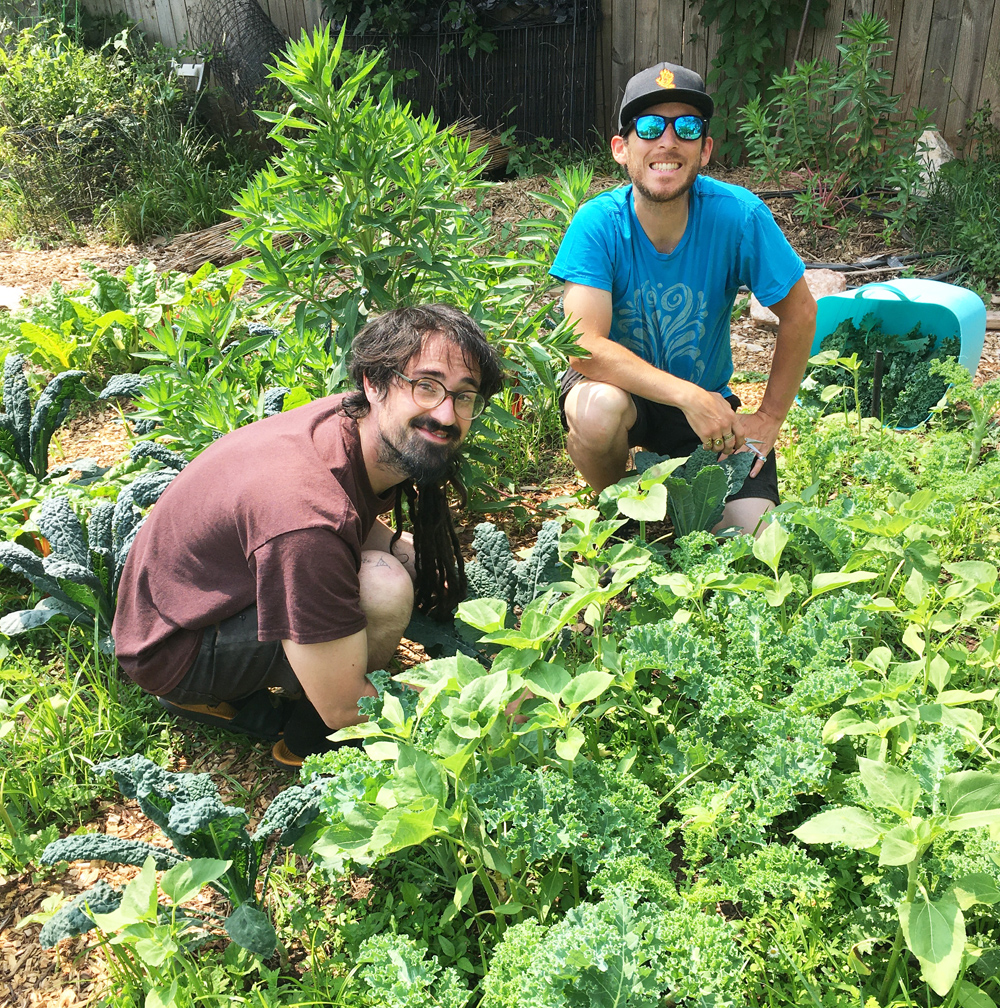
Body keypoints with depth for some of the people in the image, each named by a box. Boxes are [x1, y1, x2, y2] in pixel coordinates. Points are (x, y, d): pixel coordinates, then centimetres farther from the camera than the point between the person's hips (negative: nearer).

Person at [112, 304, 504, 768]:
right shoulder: (307, 519, -36)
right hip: (174, 649, -9)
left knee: (410, 556, 4)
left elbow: (362, 526, 15)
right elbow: (345, 710, -28)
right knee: (384, 587, -29)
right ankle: (303, 734, -1)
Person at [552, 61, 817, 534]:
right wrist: (688, 397, -35)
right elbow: (584, 345, -29)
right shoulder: (598, 223, -20)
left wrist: (769, 419, -6)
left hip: (706, 398, 2)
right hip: (621, 385, -1)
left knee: (755, 532, -14)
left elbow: (799, 314, -6)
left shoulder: (737, 215, -17)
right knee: (597, 409, -37)